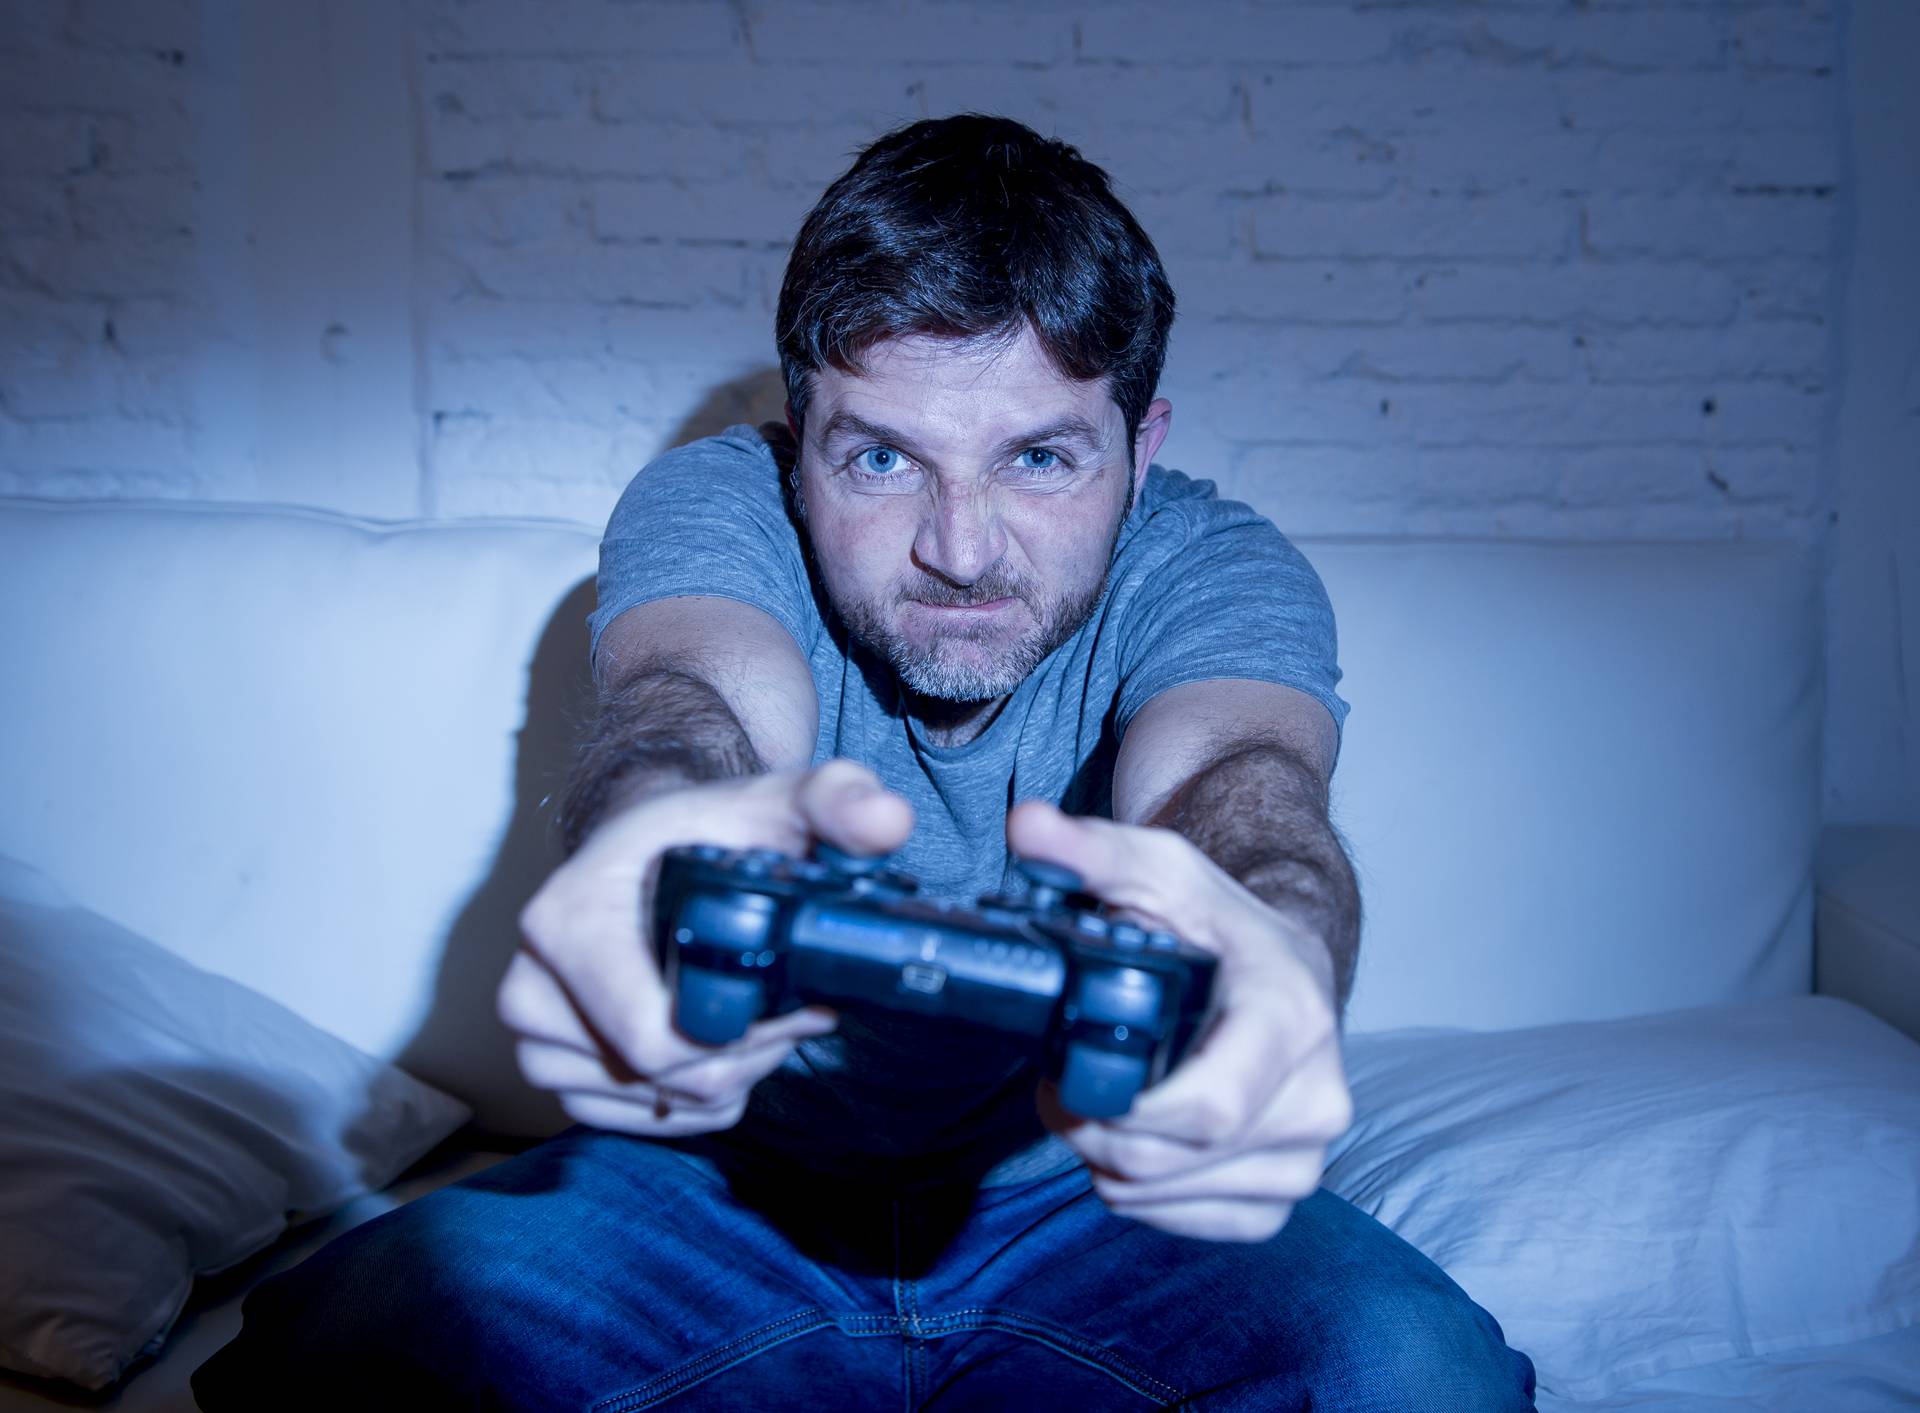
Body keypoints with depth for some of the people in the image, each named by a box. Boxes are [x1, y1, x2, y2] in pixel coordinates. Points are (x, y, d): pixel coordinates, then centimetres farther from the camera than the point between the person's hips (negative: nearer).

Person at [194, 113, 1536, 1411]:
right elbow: (705, 692, -31)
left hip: (1101, 1191, 1)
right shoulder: (707, 503, -9)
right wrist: (665, 819, -57)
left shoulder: (1218, 566, -9)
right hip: (722, 1170, 0)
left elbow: (1239, 766, -30)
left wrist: (1278, 941, -56)